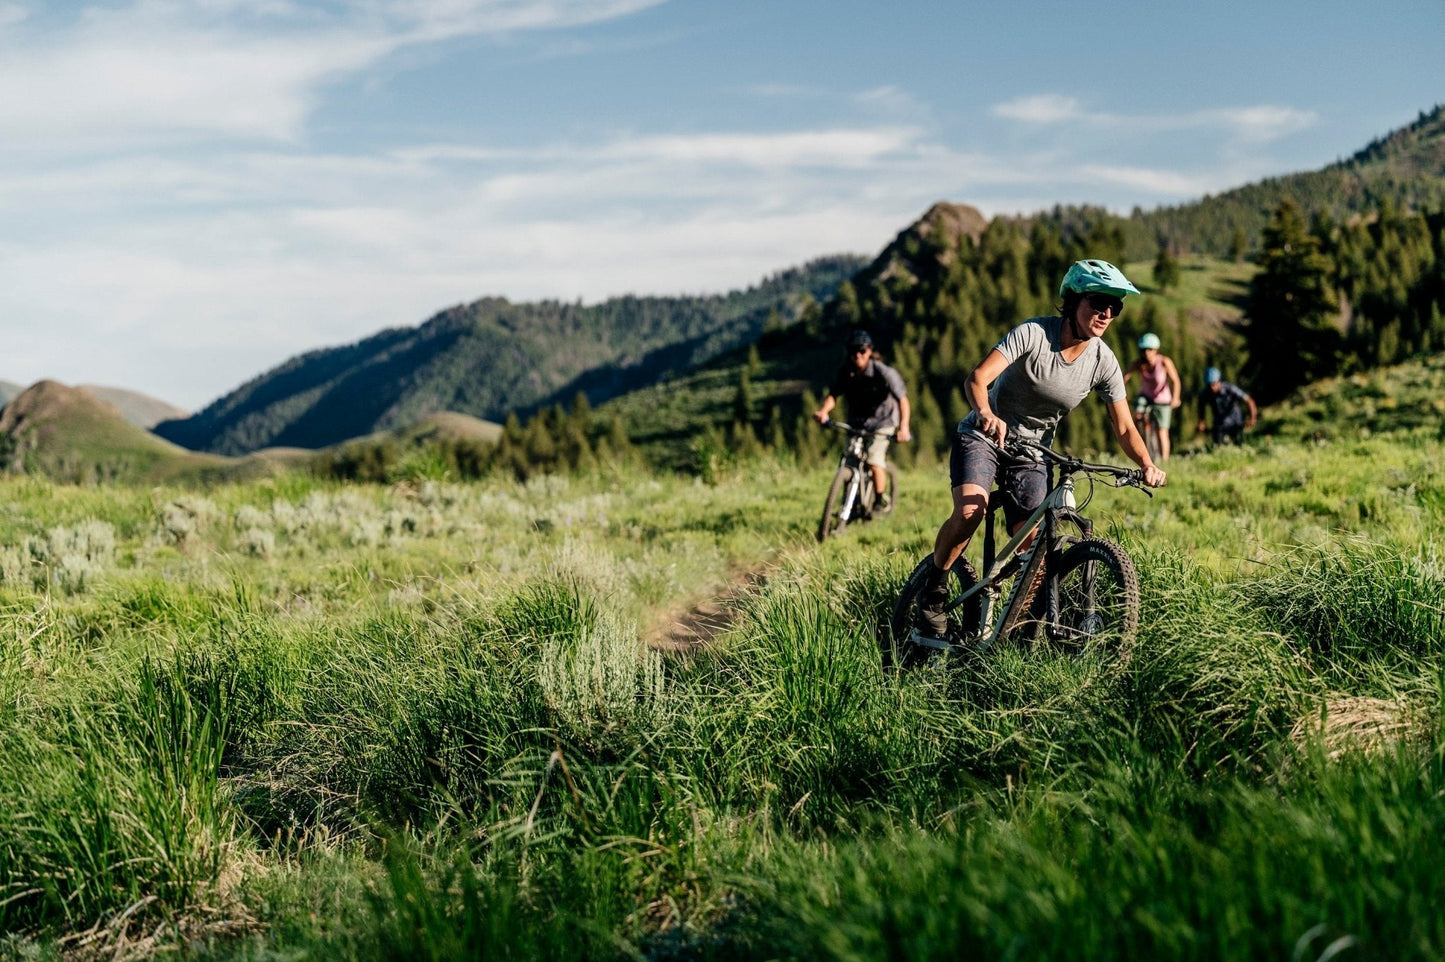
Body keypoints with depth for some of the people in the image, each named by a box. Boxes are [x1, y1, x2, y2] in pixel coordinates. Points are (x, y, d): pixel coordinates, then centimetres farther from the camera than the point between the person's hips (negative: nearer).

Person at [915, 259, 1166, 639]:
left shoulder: (1103, 362, -11)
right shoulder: (1034, 334, -23)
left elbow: (1124, 428, -8)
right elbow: (976, 379, -32)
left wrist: (1148, 465, -28)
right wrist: (986, 414, -54)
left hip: (1033, 451, 4)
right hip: (984, 436, -4)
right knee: (970, 512, -28)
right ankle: (934, 591, -5)